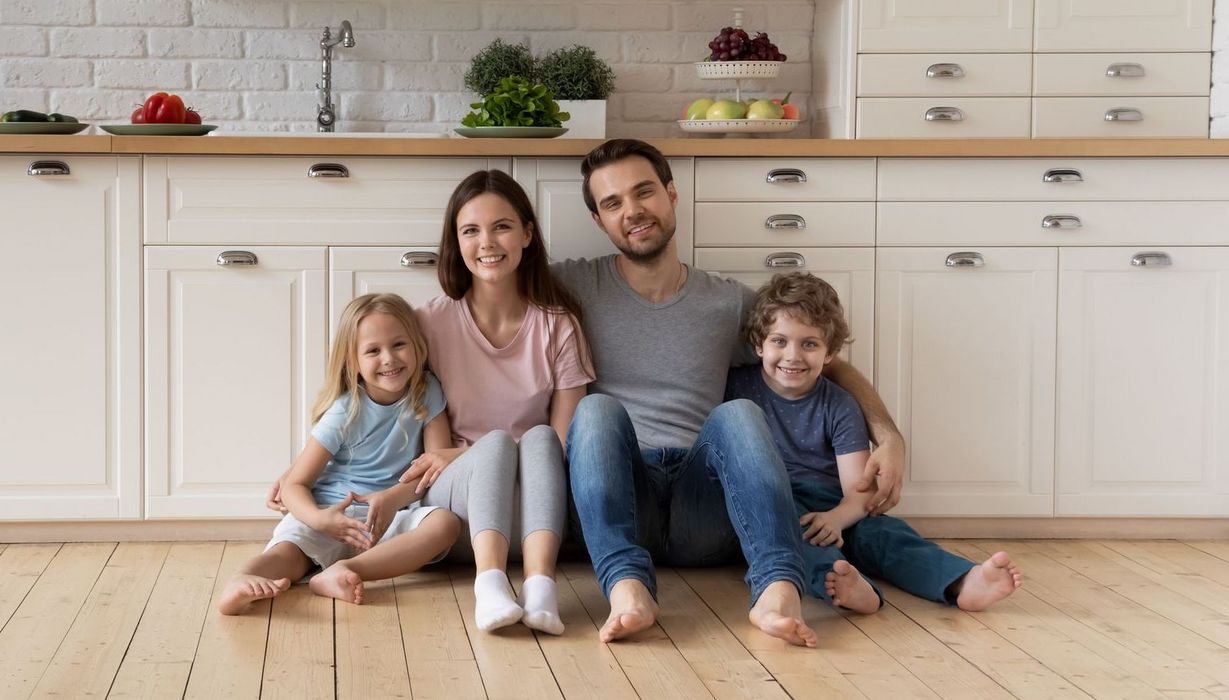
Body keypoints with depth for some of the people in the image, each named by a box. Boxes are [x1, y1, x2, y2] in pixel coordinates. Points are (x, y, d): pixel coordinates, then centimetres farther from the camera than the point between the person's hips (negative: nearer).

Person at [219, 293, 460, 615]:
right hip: (332, 514, -2)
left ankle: (343, 572, -43)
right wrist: (319, 518, -28)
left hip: (393, 517, 2)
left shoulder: (426, 392, 4)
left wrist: (393, 497, -20)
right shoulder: (345, 413, -3)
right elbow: (295, 484, -4)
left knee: (445, 522, -29)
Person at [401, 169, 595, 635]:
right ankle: (489, 585, -52)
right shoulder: (432, 323, 3)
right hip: (452, 500, -1)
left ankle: (539, 583, -49)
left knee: (540, 438, -30)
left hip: (532, 506, 1)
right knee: (497, 442, -31)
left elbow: (563, 442, -2)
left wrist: (460, 455, -10)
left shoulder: (558, 325, 4)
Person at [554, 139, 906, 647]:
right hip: (619, 498, -1)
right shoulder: (574, 288, 12)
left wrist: (889, 436, 5)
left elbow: (830, 365, 22)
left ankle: (777, 591, -50)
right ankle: (627, 588, -51)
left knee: (738, 414, -28)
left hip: (702, 511, 1)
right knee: (597, 408, -30)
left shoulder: (730, 304, 16)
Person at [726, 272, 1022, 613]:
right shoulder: (736, 387, 8)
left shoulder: (838, 406, 7)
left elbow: (859, 489, -4)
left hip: (829, 511, 2)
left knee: (882, 531, -27)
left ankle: (964, 582, -54)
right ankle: (836, 582, -66)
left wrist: (835, 518, -27)